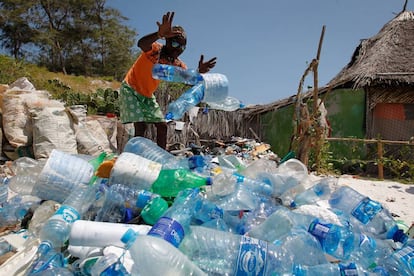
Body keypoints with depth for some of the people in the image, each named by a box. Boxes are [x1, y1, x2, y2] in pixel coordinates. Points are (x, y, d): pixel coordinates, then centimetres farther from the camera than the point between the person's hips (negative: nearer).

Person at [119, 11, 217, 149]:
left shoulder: (177, 64, -4)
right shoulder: (155, 49, -21)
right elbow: (141, 43, -44)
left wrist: (199, 72, -35)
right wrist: (159, 34, -65)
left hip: (148, 95, 7)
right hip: (131, 89, -7)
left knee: (162, 126, 3)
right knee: (141, 126, -19)